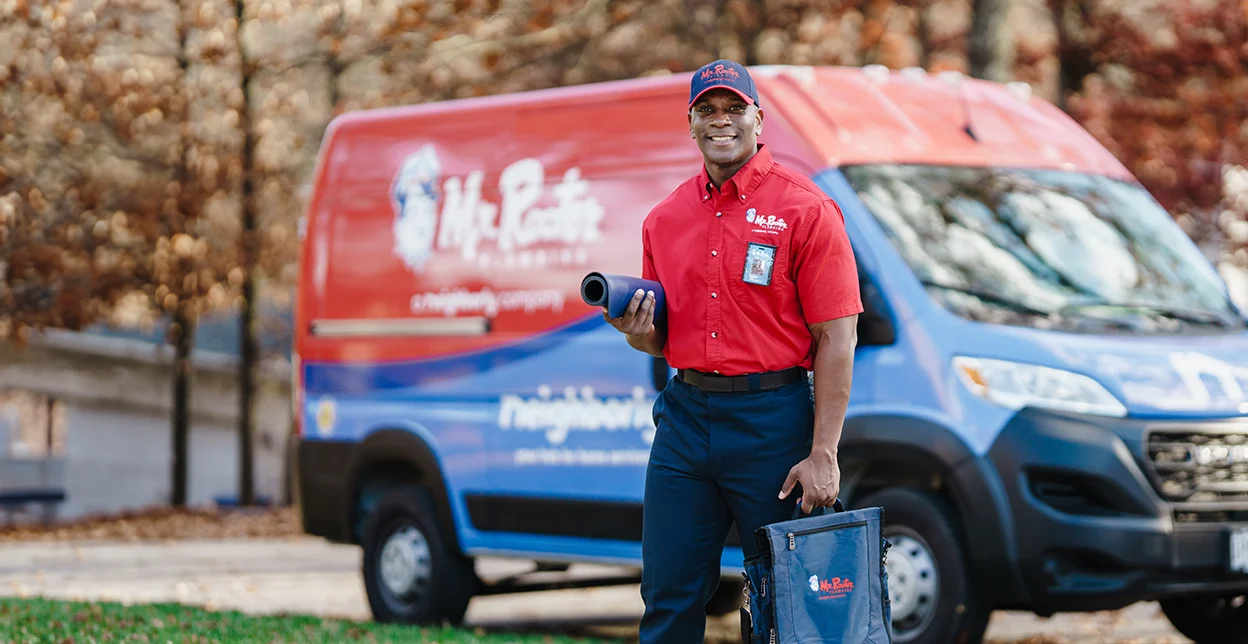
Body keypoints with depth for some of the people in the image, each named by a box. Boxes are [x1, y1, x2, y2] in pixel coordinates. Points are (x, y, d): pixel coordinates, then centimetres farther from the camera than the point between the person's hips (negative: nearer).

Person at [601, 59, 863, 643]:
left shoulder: (805, 210, -6)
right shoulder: (665, 219, 12)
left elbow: (836, 338, -10)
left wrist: (823, 454, -16)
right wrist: (638, 332, -4)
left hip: (772, 420, -5)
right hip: (685, 415, 5)